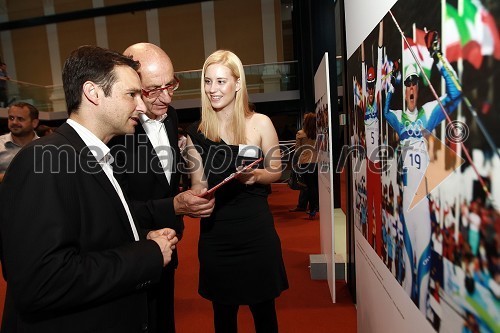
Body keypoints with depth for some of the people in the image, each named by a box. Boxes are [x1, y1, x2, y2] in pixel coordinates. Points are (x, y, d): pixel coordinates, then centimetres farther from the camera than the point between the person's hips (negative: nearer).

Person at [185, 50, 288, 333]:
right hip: (215, 233, 2)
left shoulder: (260, 123, -6)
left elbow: (276, 171, 3)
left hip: (256, 230, -1)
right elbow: (199, 185, 5)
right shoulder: (197, 132, -1)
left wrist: (256, 175, -17)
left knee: (263, 308, 15)